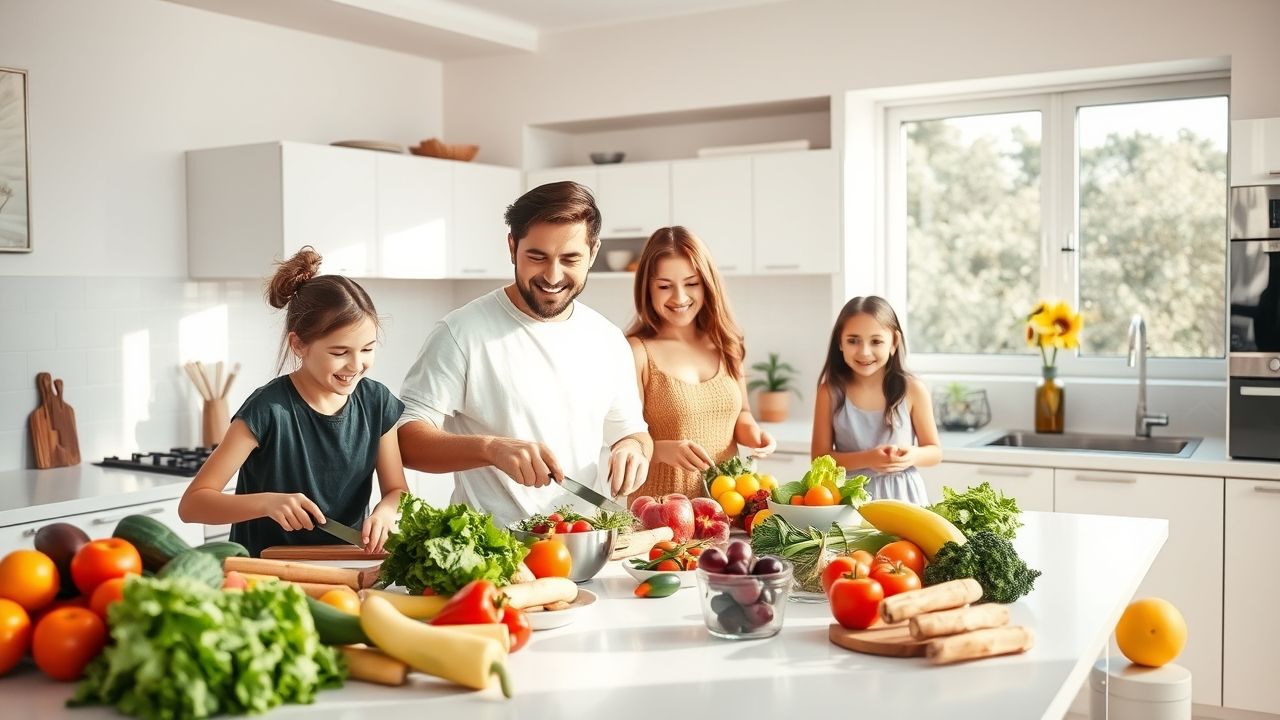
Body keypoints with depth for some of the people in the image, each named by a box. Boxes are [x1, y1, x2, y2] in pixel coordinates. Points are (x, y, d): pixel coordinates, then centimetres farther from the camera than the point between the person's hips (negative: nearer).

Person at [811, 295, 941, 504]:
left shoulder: (912, 389, -4)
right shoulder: (830, 391, -5)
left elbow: (935, 451, 5)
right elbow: (819, 457, -3)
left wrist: (913, 456, -16)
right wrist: (865, 459, -17)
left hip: (901, 496, 0)